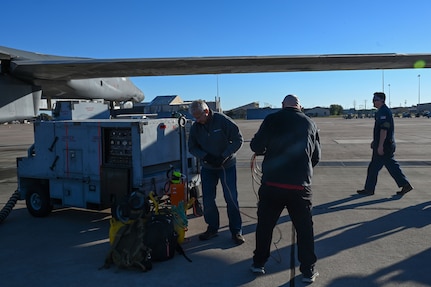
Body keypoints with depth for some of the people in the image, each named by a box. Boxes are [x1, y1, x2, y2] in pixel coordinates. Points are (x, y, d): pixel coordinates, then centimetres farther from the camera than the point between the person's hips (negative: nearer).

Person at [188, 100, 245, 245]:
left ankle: (236, 231, 12)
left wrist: (223, 156, -20)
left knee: (231, 198, -1)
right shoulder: (195, 127, -4)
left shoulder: (223, 121, -17)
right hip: (207, 168, 4)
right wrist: (205, 156, -15)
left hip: (227, 166, -4)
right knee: (207, 200, 5)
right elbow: (192, 148, 3)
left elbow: (238, 140, -14)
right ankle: (212, 227, 25)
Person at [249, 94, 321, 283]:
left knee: (264, 225, 16)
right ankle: (308, 271, 23)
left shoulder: (272, 119, 0)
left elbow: (256, 146, -4)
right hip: (300, 185, 1)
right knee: (304, 229, 15)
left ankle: (258, 263, 28)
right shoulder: (310, 124, 8)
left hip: (271, 183, -1)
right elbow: (316, 157, 13)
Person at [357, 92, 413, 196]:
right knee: (392, 166, 13)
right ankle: (405, 185, 17)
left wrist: (380, 145, -25)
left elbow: (384, 130, -24)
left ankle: (369, 189, 8)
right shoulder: (381, 111, 15)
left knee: (374, 167, -2)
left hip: (383, 146, -10)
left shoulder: (384, 112, -18)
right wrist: (375, 141, 26)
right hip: (388, 145, 10)